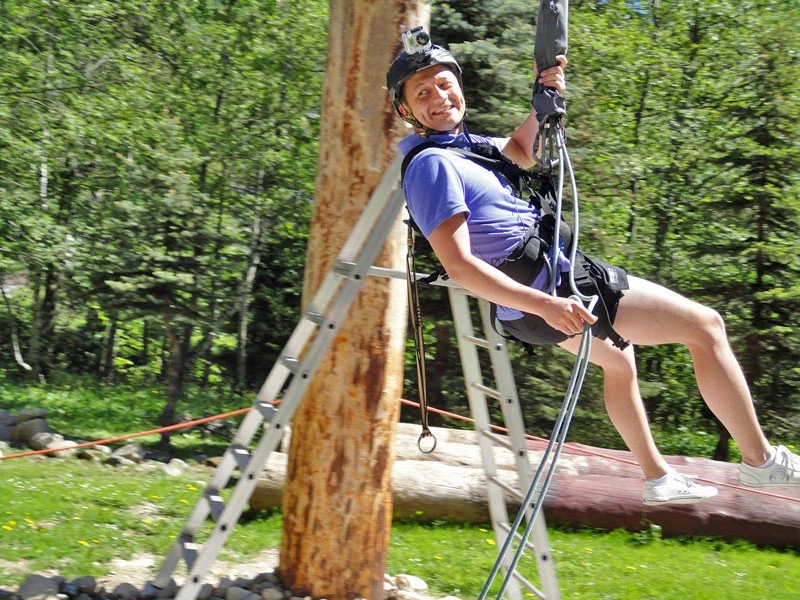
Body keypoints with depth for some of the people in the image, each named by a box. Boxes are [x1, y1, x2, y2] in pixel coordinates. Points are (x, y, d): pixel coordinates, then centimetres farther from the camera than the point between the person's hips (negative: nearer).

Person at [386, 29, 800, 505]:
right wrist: (545, 305, -34)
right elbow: (459, 265, -29)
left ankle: (658, 478, 48)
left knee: (618, 359, 35)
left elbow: (521, 153, 26)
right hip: (555, 285, -11)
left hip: (541, 294, 11)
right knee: (706, 326, -2)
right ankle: (761, 460, 8)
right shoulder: (433, 164, -22)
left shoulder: (457, 142, 8)